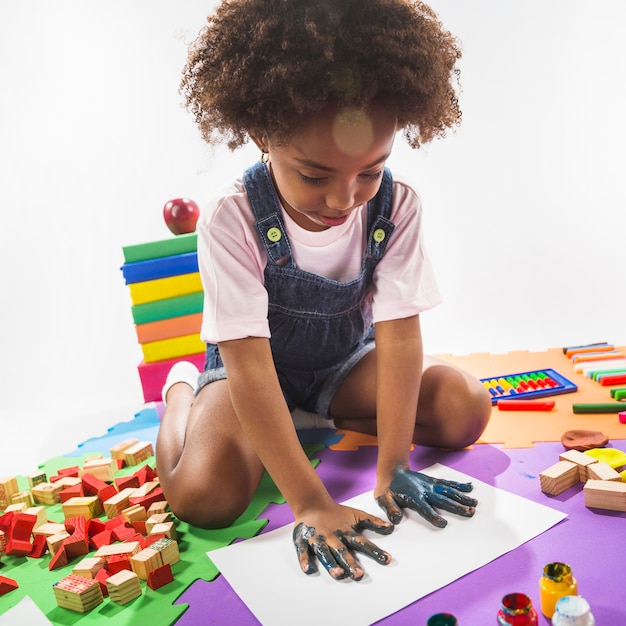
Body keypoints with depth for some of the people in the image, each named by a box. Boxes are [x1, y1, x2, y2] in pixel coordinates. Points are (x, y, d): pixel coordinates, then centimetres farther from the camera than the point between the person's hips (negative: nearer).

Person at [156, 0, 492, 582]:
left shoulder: (397, 207, -20)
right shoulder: (231, 220, -29)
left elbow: (399, 333, -22)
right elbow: (249, 364, -32)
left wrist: (391, 469, -27)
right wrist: (309, 503, -34)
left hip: (345, 363, 4)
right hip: (256, 368, -3)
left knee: (465, 407, -13)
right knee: (204, 497, -26)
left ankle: (323, 417, 5)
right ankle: (181, 392, 9)